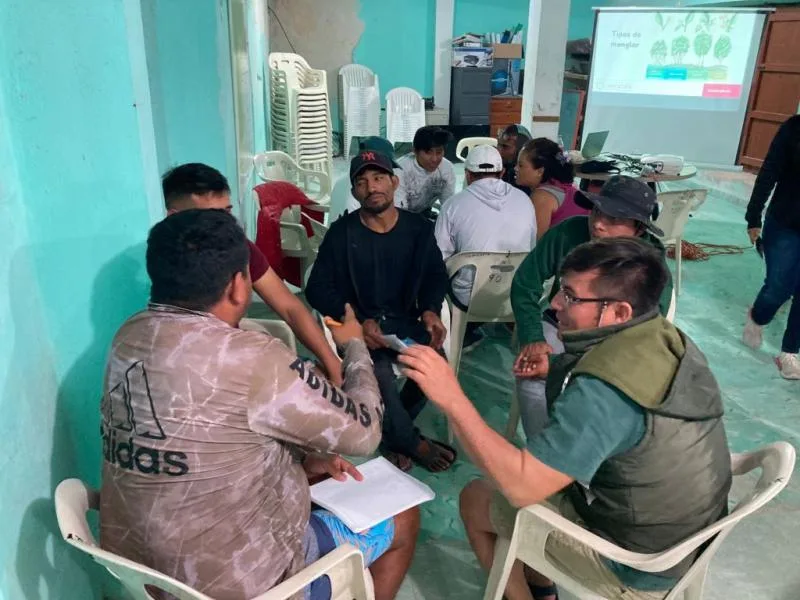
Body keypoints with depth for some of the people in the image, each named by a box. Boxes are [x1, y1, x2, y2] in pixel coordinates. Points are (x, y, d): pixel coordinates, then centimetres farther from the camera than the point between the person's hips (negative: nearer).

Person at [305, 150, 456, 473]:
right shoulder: (341, 233, -6)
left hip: (405, 322, 3)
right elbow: (317, 289, -7)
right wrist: (358, 321, -22)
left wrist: (430, 310, -10)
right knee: (381, 374, -31)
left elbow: (436, 275, 12)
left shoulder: (419, 228, 3)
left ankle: (391, 433, 5)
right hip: (359, 324, -3)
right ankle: (414, 443, 1)